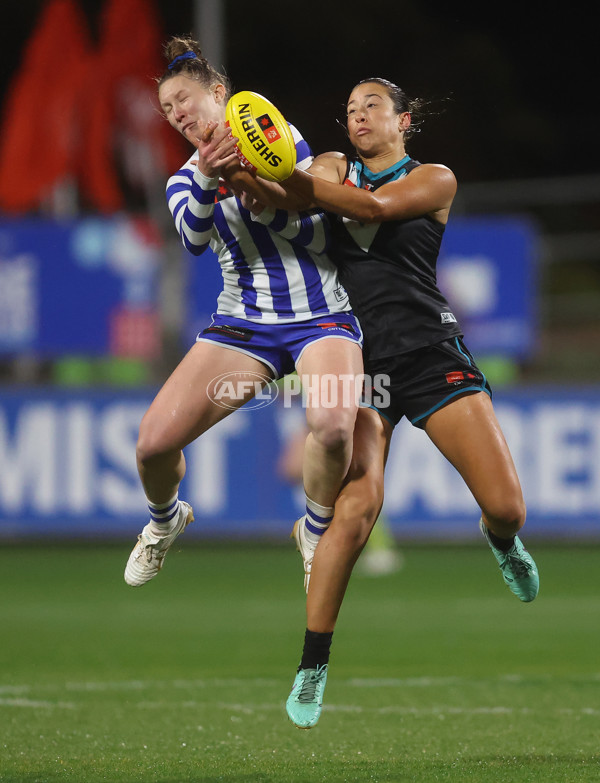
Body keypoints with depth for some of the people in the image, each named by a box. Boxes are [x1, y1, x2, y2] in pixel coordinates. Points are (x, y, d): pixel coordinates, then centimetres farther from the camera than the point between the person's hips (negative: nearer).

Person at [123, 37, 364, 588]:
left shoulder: (281, 138, 1)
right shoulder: (185, 180, 8)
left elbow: (318, 235, -5)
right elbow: (194, 238, -15)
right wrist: (207, 177, -33)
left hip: (320, 316, -3)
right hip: (242, 324, 3)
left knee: (333, 424, -33)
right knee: (154, 443, -11)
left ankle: (318, 531, -4)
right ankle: (165, 521, 25)